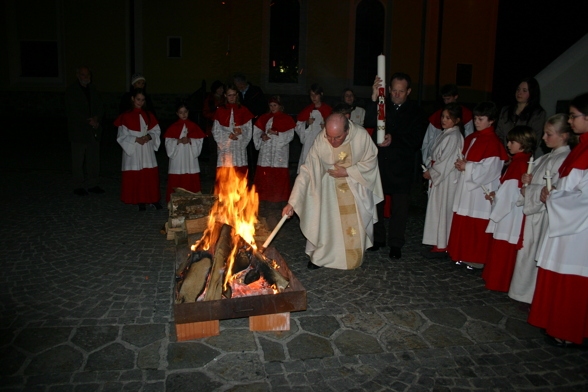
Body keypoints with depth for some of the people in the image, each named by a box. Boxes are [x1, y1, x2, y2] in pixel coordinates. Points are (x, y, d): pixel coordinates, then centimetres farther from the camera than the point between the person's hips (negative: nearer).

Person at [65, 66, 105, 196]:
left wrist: (97, 119, -7)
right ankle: (79, 186, 8)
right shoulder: (71, 91, -3)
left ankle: (92, 184, 16)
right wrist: (89, 122, -14)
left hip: (94, 130, 5)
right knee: (78, 160, 0)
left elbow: (100, 106, 11)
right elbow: (73, 110, -10)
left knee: (93, 159, 7)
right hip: (78, 130, -5)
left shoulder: (92, 89, 14)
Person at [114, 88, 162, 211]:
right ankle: (140, 201, 9)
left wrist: (149, 136, -11)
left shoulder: (148, 116, 10)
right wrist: (136, 139, -17)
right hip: (133, 152, -3)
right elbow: (122, 136, -5)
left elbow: (157, 131, 9)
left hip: (148, 151, 3)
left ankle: (153, 199, 11)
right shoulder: (126, 117, -1)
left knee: (151, 175, 2)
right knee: (135, 176, -1)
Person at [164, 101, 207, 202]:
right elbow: (168, 142, 0)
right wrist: (179, 141, -15)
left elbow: (199, 140, 2)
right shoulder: (173, 127, 5)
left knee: (191, 181, 0)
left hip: (191, 158, 1)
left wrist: (190, 140, -14)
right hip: (177, 158, -1)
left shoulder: (193, 126, 8)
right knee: (176, 181, -3)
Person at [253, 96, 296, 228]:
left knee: (278, 180, -7)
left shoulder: (286, 119, 8)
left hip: (279, 153, -3)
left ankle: (275, 209, -3)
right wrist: (262, 136, -7)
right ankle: (263, 206, 4)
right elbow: (256, 132, 14)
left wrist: (276, 133, -14)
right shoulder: (264, 118, 17)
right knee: (264, 179, -2)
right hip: (265, 153, 3)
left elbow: (290, 135, -3)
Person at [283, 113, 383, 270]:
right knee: (324, 220, 1)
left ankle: (355, 257, 35)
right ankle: (319, 256, 25)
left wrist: (347, 172, -24)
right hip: (330, 186, 0)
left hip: (356, 184, 1)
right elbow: (307, 172, -25)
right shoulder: (320, 141, -28)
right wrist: (292, 202, -28)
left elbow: (370, 161, -12)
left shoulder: (361, 135, -28)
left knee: (356, 225, 9)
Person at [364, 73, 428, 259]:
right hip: (379, 162, 2)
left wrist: (394, 139, -18)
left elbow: (416, 141, -3)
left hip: (401, 167, -1)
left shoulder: (416, 112, 3)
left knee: (400, 205, 0)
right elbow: (369, 122, -13)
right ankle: (378, 238, 21)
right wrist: (374, 98, -23)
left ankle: (396, 244, 11)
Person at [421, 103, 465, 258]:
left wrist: (430, 173, -11)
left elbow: (446, 161, -19)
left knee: (443, 209, -3)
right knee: (437, 209, 13)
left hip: (447, 180, -10)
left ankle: (441, 246, 6)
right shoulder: (446, 134, 13)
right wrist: (430, 170, 6)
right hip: (439, 176, 10)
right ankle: (439, 244, 22)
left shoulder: (453, 137, -16)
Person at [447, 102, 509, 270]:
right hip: (466, 188, 8)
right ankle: (463, 256, 22)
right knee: (463, 223, 11)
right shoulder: (471, 138, 14)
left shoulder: (493, 142, -12)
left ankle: (476, 259, 11)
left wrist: (466, 167, -15)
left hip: (481, 191, -8)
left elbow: (489, 169, -18)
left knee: (478, 227, -1)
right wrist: (461, 165, 0)